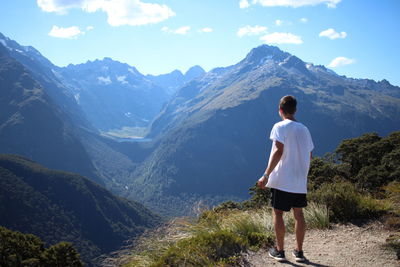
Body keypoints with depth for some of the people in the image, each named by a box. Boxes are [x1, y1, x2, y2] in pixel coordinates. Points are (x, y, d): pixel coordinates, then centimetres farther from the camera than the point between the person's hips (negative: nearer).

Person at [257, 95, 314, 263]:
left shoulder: (280, 127, -9)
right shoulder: (304, 129, 10)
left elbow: (278, 151, -20)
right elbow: (309, 155, 13)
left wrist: (266, 175, -20)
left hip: (281, 180, -6)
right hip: (300, 181, 6)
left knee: (278, 213, 5)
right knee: (298, 213, 12)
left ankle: (280, 251, 11)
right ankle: (299, 251, 18)